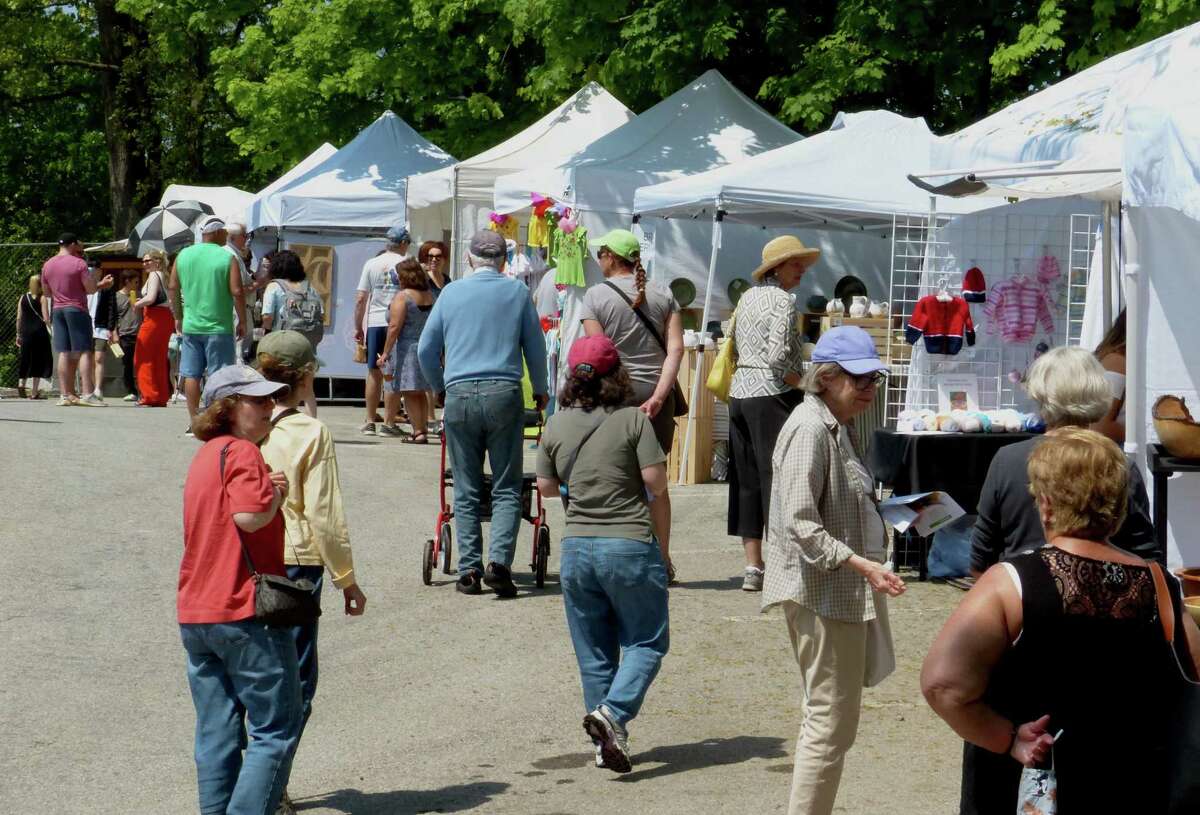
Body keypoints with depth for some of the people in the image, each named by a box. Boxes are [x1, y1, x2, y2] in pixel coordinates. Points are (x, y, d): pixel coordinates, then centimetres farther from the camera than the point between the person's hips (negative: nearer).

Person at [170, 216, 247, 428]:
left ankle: (194, 421, 11)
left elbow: (173, 288, 11)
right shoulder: (227, 259, -7)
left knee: (191, 375, 9)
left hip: (190, 326, 4)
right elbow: (236, 292, -12)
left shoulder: (183, 255, 7)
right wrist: (242, 322, -1)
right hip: (219, 328, -4)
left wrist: (178, 317, 21)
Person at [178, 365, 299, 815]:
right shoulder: (242, 452, -12)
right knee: (276, 730, -2)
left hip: (194, 616, 9)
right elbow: (249, 515, -26)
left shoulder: (203, 456, 19)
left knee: (216, 734, 11)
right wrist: (278, 492, -8)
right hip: (246, 610, -9)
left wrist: (270, 489, 8)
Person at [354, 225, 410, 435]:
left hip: (375, 323, 2)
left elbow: (360, 300, 3)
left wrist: (358, 327, 11)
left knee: (374, 373, 10)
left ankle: (370, 422, 12)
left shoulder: (371, 264, 5)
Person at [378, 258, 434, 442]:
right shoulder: (430, 296, 9)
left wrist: (385, 353, -13)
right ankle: (422, 430, 13)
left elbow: (394, 327, -16)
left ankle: (418, 432, -7)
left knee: (410, 393, -2)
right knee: (420, 393, 14)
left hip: (406, 348, -7)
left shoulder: (403, 297, -11)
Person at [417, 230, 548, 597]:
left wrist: (439, 388, 29)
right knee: (506, 488, 4)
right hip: (504, 393, -1)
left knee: (466, 490, 7)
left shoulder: (451, 292, 8)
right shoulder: (517, 291, 6)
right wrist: (540, 391, 26)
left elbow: (426, 349, 13)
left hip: (459, 396, 1)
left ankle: (469, 570, 5)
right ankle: (499, 560, -12)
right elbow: (536, 347, 11)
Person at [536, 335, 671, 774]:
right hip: (631, 545, -4)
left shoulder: (556, 426, 4)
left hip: (577, 547, 4)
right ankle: (613, 712, -14)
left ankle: (606, 744, 16)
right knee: (646, 641, 9)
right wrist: (662, 548, 2)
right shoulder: (633, 420, -7)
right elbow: (657, 486, -9)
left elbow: (546, 486, 14)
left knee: (594, 653, 13)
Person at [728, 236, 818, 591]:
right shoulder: (783, 300, -10)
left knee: (747, 479, 8)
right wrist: (797, 382, -5)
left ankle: (753, 566, 10)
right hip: (771, 394, -8)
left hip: (740, 391, 8)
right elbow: (778, 355, -20)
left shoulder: (747, 297, 15)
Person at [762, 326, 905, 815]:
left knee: (829, 720, 16)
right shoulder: (809, 429, -16)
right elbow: (800, 523, -24)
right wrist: (862, 564, -28)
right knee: (831, 725, -8)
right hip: (823, 592, -11)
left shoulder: (838, 427, 15)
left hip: (844, 590, 11)